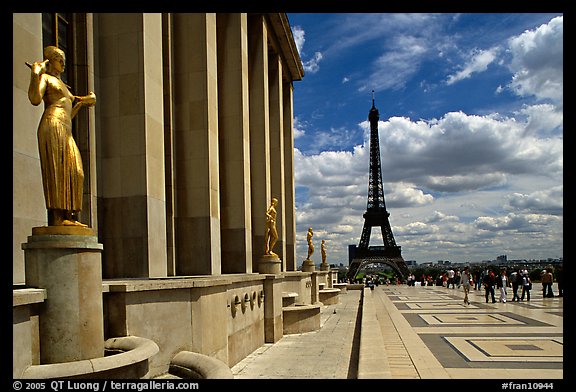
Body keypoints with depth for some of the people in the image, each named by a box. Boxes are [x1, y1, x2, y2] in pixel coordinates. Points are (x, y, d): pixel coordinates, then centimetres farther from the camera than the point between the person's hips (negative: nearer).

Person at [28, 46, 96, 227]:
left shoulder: (62, 86, 34)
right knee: (57, 170, -16)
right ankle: (57, 217, -21)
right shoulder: (45, 78, 9)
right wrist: (35, 74, -13)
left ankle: (70, 217, -7)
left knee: (73, 173, -3)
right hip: (52, 127, -9)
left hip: (66, 133, 9)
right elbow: (35, 99, -11)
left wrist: (82, 102, 29)